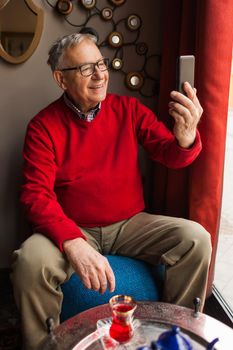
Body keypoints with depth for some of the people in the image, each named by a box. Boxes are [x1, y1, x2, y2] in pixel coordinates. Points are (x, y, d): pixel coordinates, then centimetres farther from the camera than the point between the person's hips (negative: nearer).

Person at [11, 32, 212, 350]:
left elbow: (170, 155, -5)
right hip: (73, 229, -2)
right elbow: (36, 195, -14)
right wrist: (73, 243, -31)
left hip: (131, 224, 3)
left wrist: (185, 138, -31)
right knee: (31, 261, -30)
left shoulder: (129, 109, 0)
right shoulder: (44, 126, -8)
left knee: (196, 238, -17)